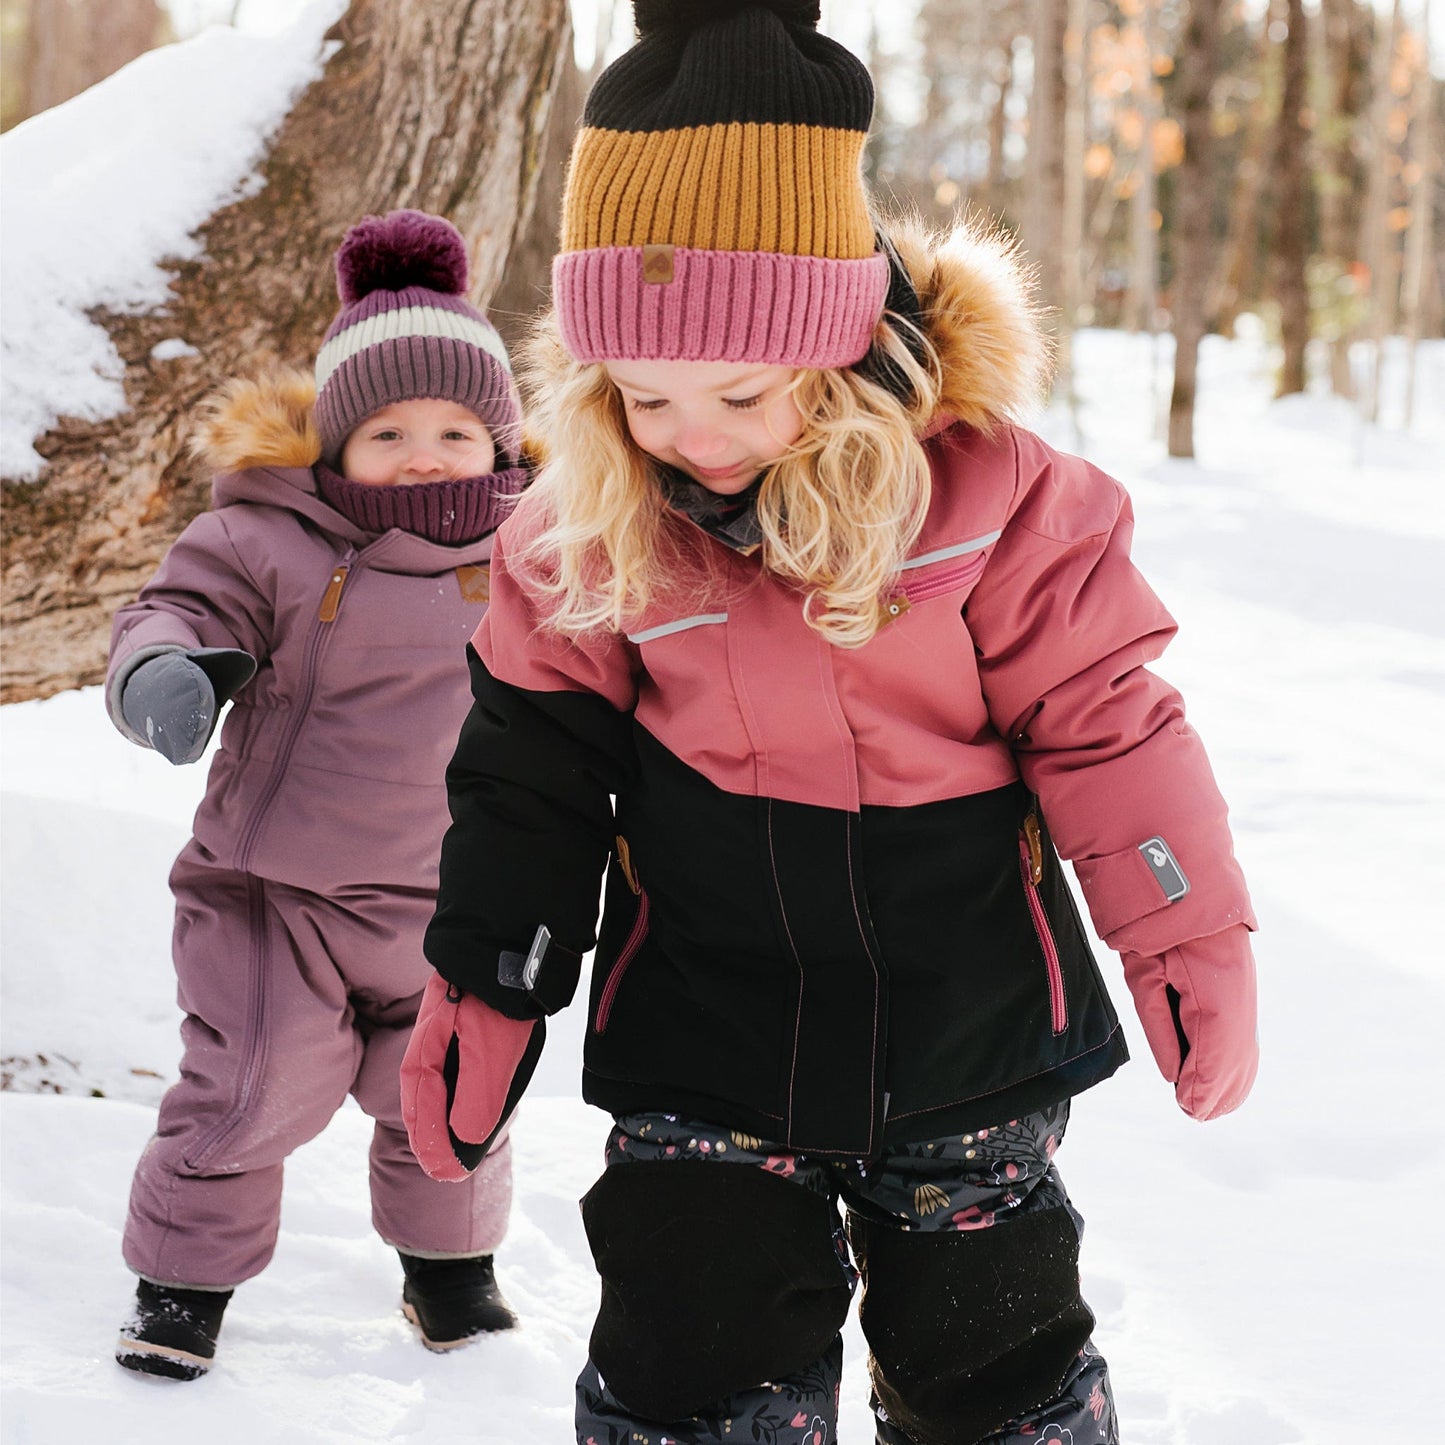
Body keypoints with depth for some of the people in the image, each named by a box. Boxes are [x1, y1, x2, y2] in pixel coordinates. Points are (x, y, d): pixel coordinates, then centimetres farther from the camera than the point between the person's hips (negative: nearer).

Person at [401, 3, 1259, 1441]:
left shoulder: (984, 484, -15)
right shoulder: (581, 534, -9)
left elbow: (1100, 719, -7)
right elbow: (529, 769, 2)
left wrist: (1189, 938, -6)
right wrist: (483, 985, 1)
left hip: (970, 1039, 0)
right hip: (700, 1053, 1)